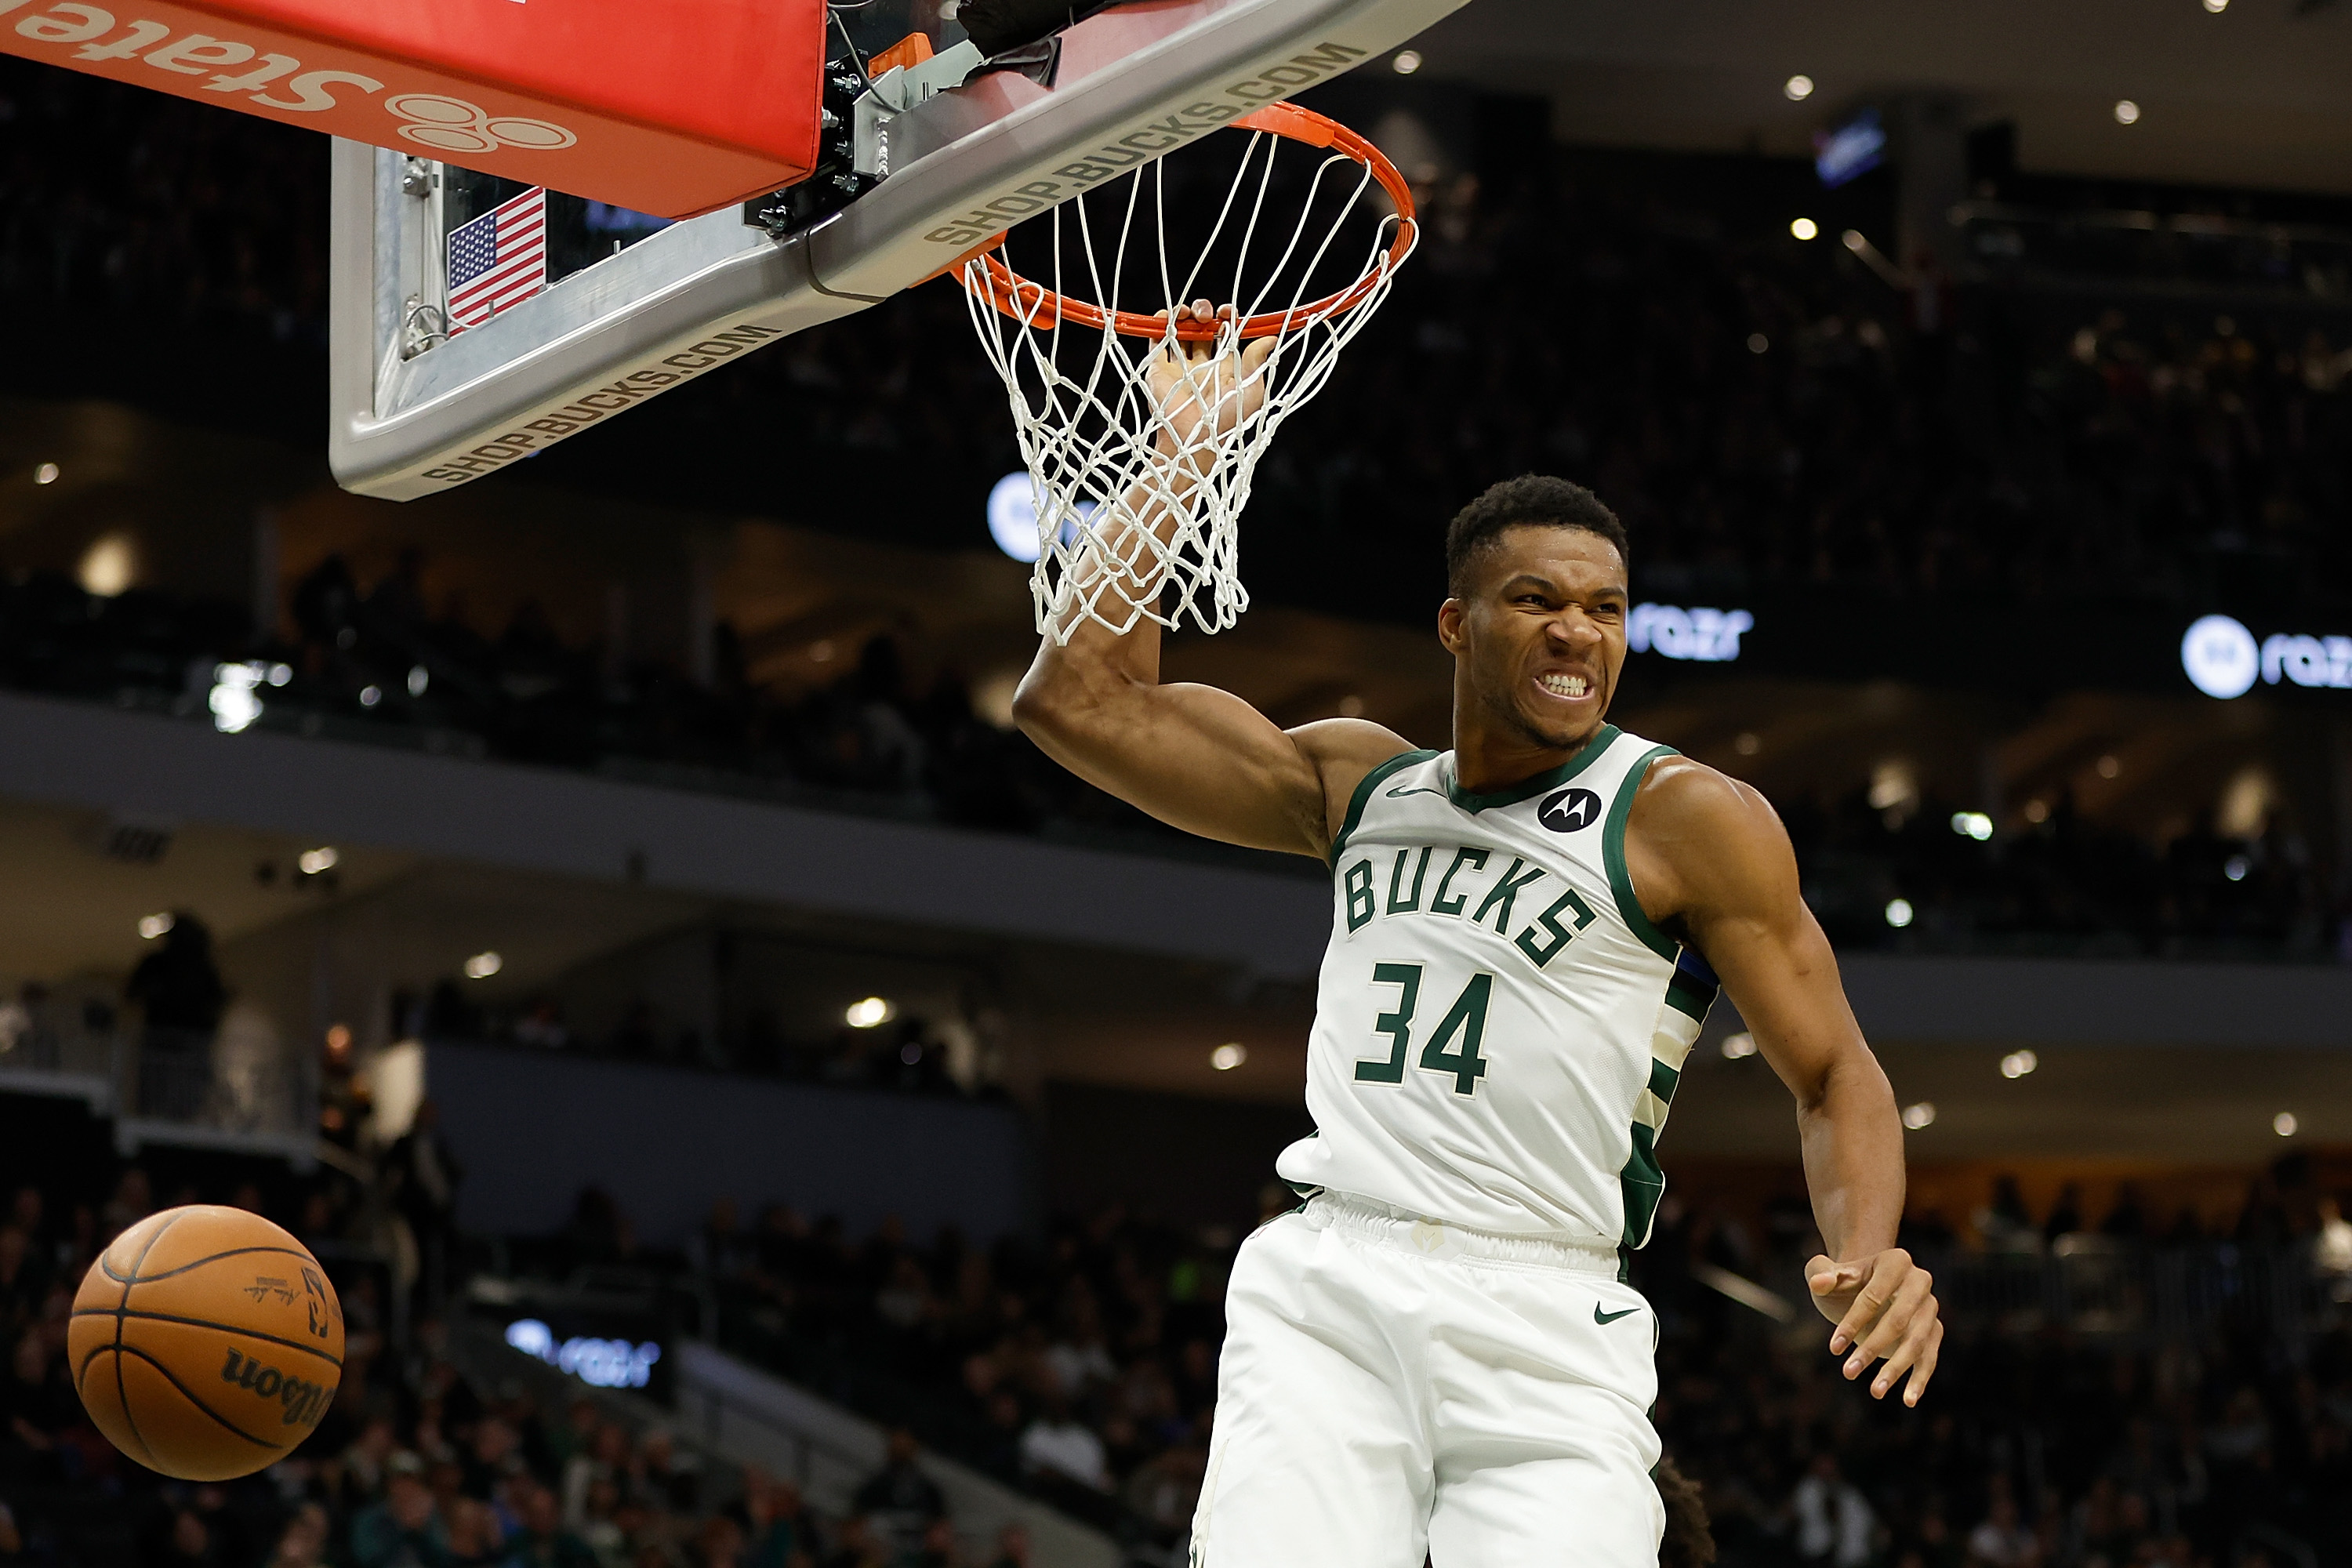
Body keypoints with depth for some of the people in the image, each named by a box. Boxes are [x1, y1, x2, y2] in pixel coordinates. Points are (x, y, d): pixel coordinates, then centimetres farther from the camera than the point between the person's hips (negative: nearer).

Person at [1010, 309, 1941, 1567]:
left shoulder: (1690, 820, 3)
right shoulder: (1359, 784, 16)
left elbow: (1834, 1075, 3)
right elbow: (1079, 701, 12)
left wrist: (1867, 1256, -17)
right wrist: (1182, 450, 9)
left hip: (1542, 1328, -2)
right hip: (1324, 1292, 2)